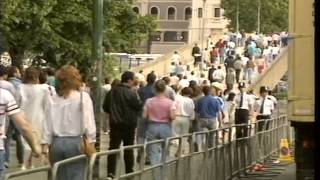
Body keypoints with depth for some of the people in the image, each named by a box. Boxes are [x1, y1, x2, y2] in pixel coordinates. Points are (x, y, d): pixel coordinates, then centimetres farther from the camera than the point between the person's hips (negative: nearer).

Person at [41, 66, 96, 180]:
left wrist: (46, 143, 8)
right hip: (76, 142, -3)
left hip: (56, 142, 3)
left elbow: (47, 123, 3)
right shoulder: (83, 97, -6)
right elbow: (88, 122, -7)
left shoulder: (51, 98, 1)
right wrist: (91, 143, -2)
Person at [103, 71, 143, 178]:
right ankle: (129, 171, 19)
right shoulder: (131, 93, -17)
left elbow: (105, 107, 7)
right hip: (128, 124, -4)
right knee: (128, 148, 10)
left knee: (113, 147, 2)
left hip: (114, 124, 4)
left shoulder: (112, 92, 2)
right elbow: (139, 106, -12)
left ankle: (111, 172, -5)